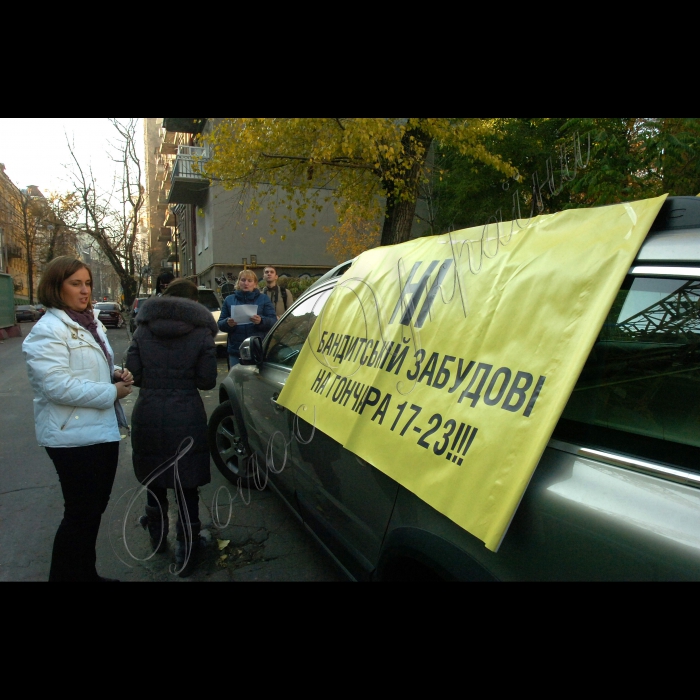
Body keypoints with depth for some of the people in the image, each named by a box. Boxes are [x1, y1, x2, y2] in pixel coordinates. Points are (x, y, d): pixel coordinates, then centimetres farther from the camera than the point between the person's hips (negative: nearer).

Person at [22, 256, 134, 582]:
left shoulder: (89, 323, 13)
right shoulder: (47, 331, -16)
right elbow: (57, 385, -26)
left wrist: (116, 373, 3)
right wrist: (111, 392, -20)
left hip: (102, 430, 9)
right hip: (74, 437, -9)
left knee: (95, 508, 19)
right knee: (80, 513, 3)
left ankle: (86, 573, 35)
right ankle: (66, 574, 22)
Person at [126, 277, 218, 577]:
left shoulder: (143, 330, 1)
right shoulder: (201, 332, -7)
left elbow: (133, 373, -2)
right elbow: (207, 380, -9)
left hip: (148, 415, 3)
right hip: (186, 418, -3)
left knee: (154, 480, 23)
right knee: (187, 486, 9)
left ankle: (158, 538, 42)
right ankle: (186, 554, 16)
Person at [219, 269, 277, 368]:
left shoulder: (264, 298, 9)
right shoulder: (229, 299, 14)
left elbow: (273, 321, 1)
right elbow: (220, 324, 11)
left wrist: (261, 321, -19)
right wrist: (228, 323, -12)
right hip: (235, 350, 2)